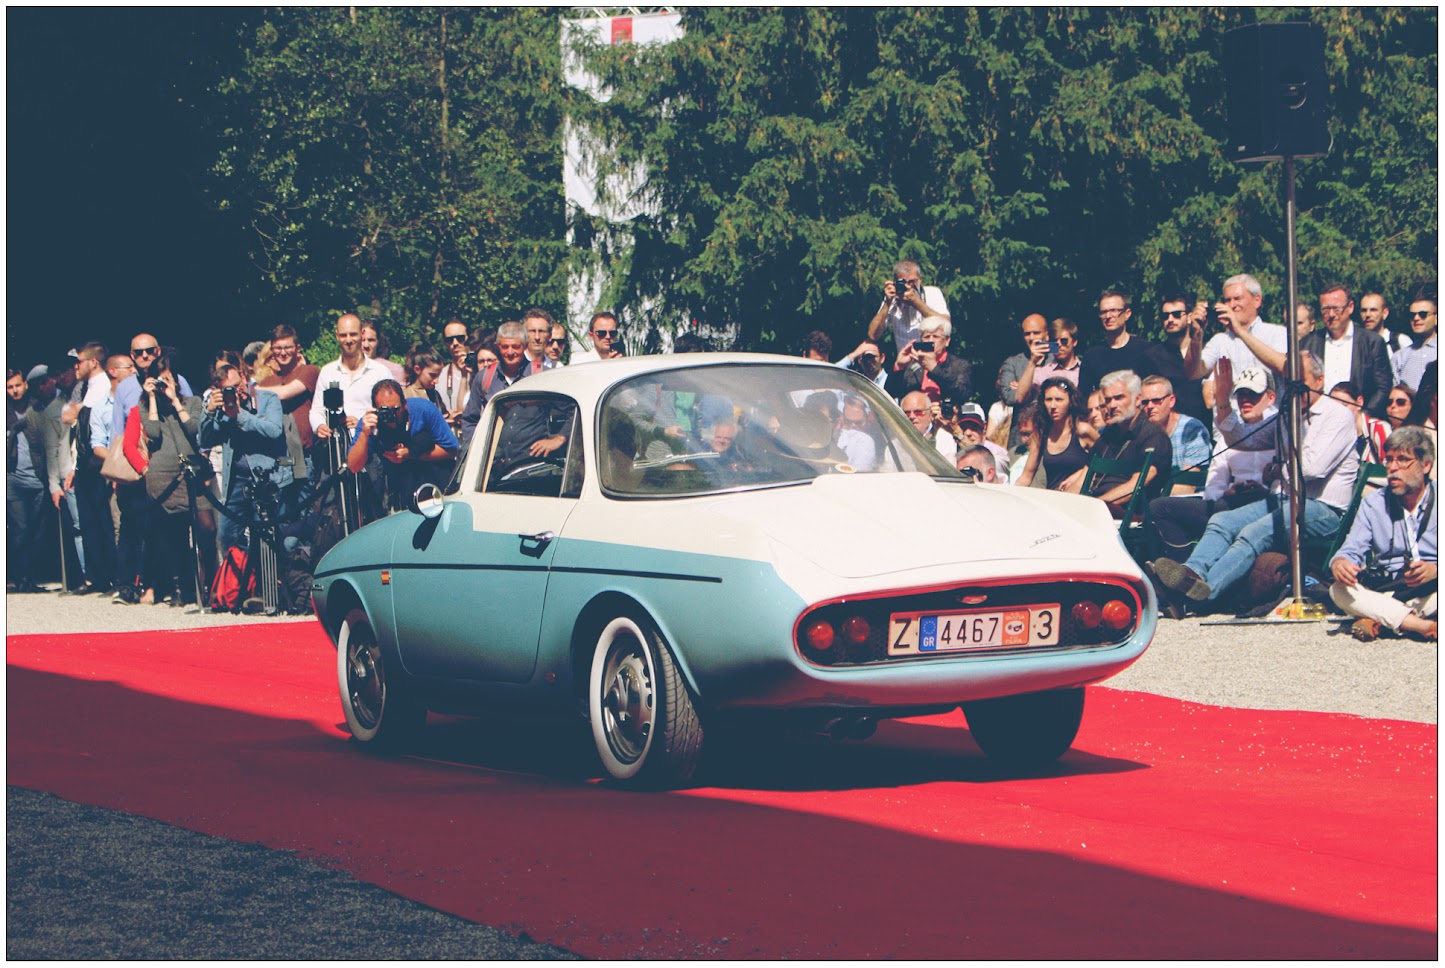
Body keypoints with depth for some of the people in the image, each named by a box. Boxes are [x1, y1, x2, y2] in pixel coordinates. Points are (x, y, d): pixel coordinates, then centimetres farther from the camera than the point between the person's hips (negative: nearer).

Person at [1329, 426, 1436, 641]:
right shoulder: (1373, 504, 12)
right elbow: (1352, 550, 2)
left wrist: (1435, 570, -27)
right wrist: (1339, 563, -22)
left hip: (1432, 592, -3)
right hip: (1387, 592, 3)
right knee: (1339, 590, -25)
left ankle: (1376, 619, -34)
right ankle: (1423, 626, -35)